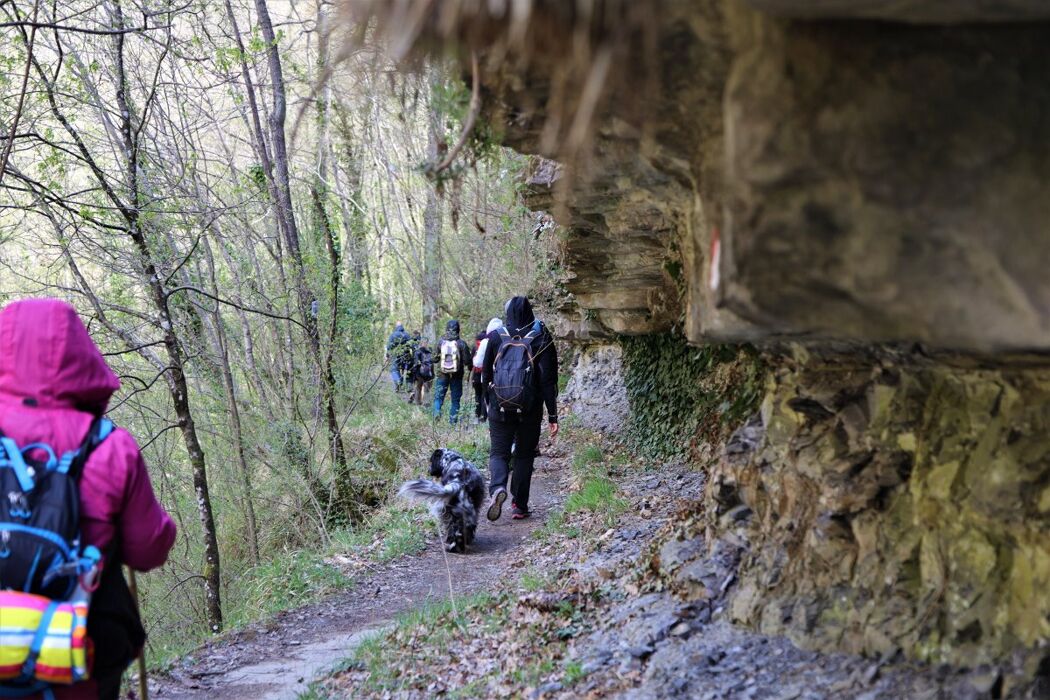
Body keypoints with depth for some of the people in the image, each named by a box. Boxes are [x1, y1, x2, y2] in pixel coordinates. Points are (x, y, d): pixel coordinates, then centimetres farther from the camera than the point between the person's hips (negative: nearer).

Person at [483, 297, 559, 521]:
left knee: (499, 452, 9)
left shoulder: (496, 337, 0)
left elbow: (486, 374, 7)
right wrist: (553, 416, -3)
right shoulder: (541, 339, -4)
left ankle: (497, 488, -20)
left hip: (500, 408, 0)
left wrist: (489, 403, 22)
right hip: (530, 410, 0)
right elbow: (549, 380, -7)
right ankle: (519, 506, 15)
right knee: (524, 455, 14)